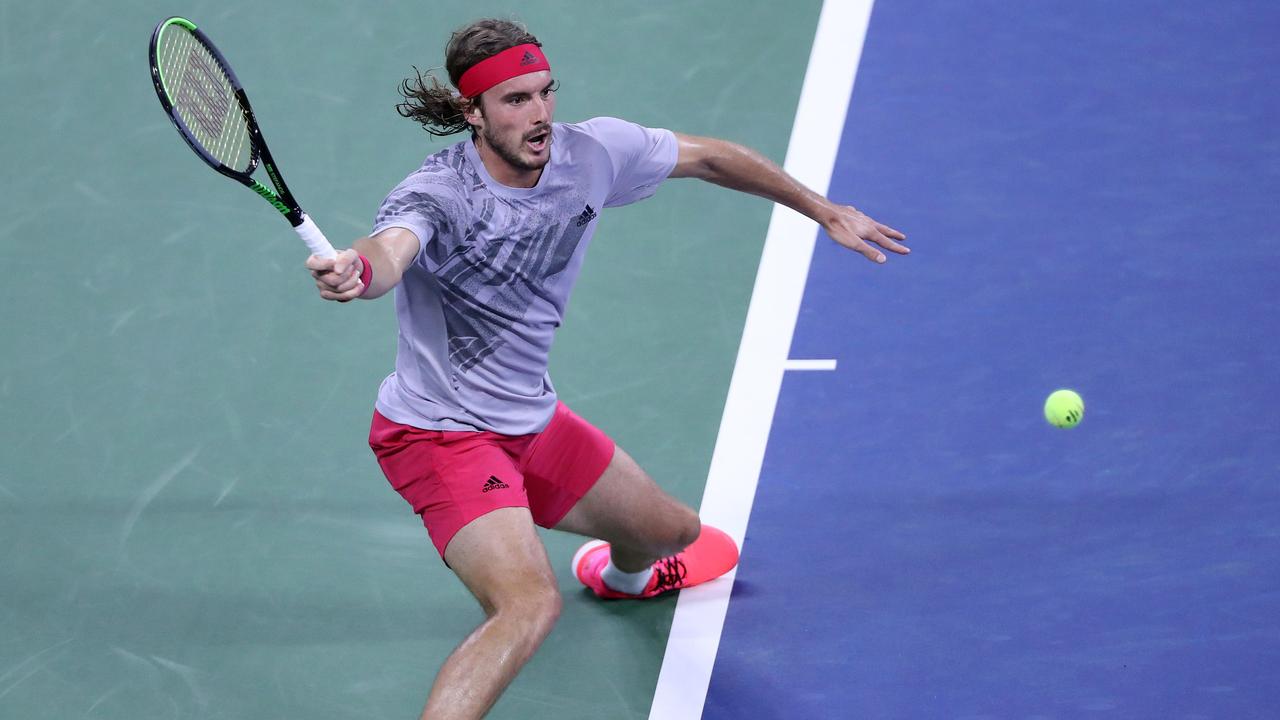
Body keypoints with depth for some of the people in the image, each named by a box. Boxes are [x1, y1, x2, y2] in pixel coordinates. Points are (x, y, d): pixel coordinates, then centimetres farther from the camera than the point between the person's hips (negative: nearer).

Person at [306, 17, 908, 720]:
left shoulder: (594, 153, -11)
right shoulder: (434, 195, -28)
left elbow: (708, 157, 7)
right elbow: (388, 253, -51)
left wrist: (827, 211, 15)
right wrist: (353, 272, -76)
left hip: (531, 418, 7)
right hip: (440, 432, -7)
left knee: (674, 532, 27)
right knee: (530, 605, -31)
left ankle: (620, 574, 65)